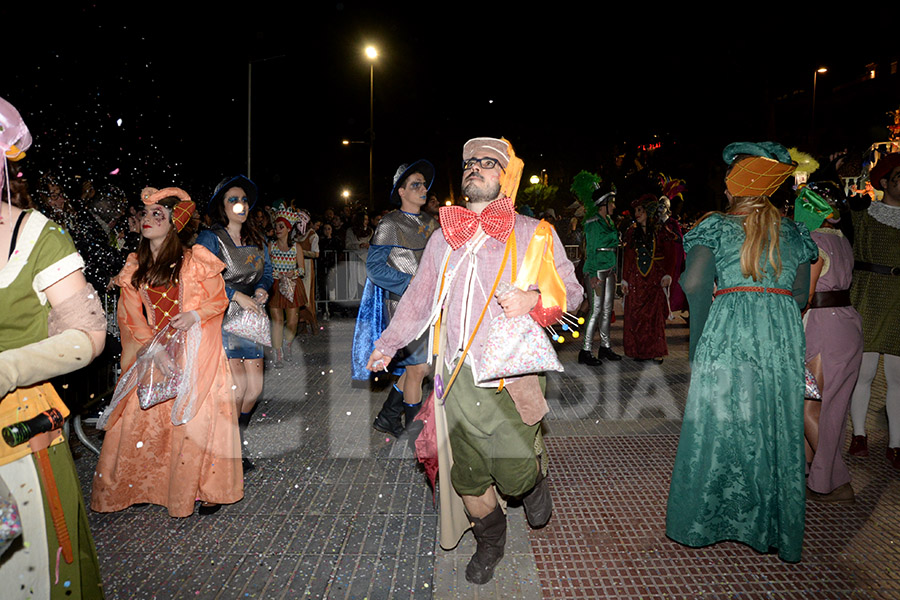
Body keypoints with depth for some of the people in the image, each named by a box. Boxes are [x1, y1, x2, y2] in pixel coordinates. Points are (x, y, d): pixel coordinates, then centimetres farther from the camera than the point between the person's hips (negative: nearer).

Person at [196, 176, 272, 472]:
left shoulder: (257, 238, 14)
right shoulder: (210, 238, -5)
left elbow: (267, 269, 17)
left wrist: (262, 289, -4)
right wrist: (238, 296, -18)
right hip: (221, 317, -6)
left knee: (255, 387, 2)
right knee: (238, 385, -14)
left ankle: (235, 445, 22)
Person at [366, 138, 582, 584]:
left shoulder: (534, 234, 4)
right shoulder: (442, 239, 14)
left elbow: (571, 290, 6)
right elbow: (417, 298, 21)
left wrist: (533, 299, -14)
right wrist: (388, 343, 13)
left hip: (510, 380, -3)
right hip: (457, 379, 3)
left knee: (515, 476, 1)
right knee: (467, 479, 12)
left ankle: (534, 482, 39)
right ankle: (490, 541, 40)